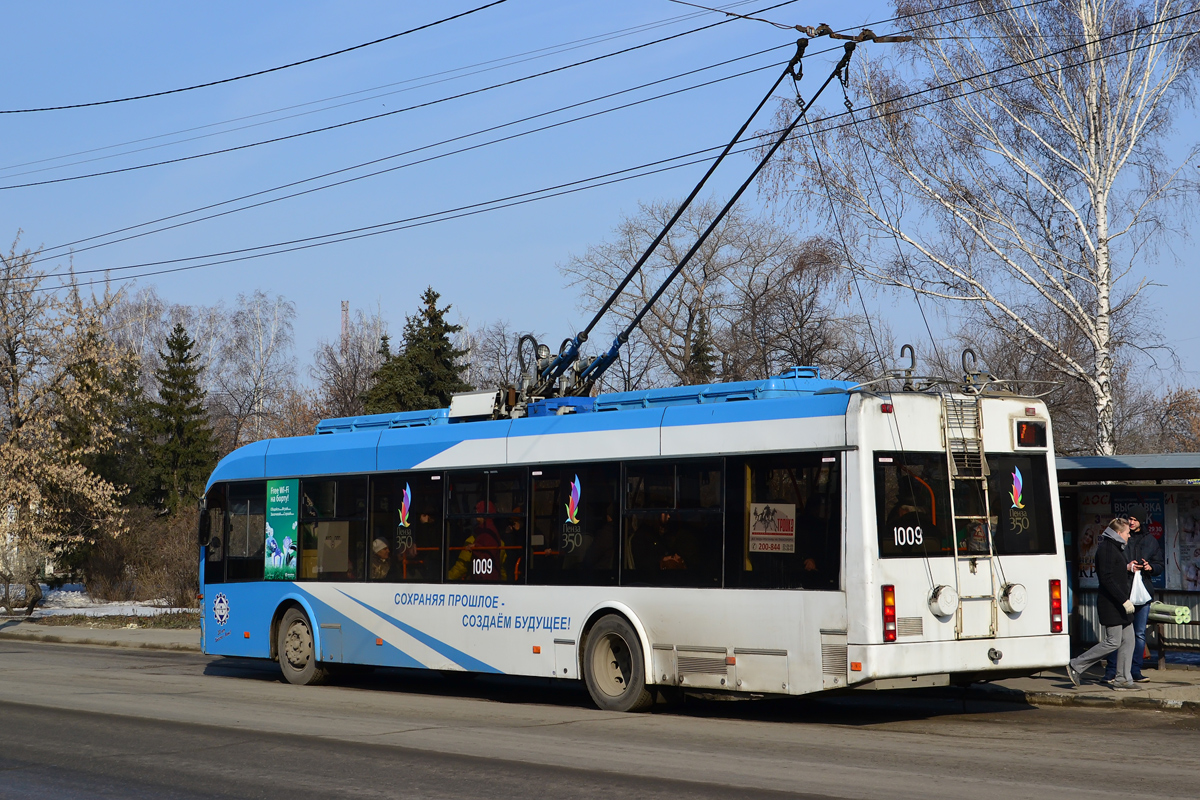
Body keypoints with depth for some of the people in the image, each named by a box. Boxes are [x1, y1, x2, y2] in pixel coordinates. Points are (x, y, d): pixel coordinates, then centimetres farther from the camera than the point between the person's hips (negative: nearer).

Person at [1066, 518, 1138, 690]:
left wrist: (1127, 568, 13)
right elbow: (1107, 579, -21)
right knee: (1113, 642, -9)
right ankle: (1076, 666, -1)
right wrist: (1124, 600, -23)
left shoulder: (1115, 547, 18)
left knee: (1128, 640, 7)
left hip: (1120, 603, 10)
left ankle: (1122, 679, 10)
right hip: (1110, 603, -10)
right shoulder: (1106, 548, -14)